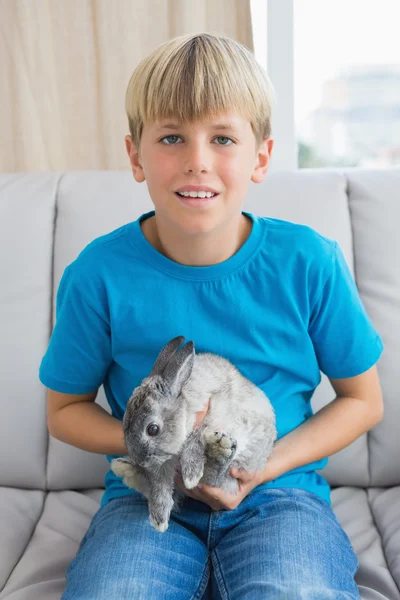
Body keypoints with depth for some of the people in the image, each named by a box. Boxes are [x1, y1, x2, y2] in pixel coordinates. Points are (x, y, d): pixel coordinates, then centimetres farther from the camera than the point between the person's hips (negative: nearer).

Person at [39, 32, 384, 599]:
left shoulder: (309, 263, -8)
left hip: (278, 495, 0)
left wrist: (270, 463, -12)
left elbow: (363, 401, 4)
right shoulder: (100, 274, -9)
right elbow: (65, 409, 5)